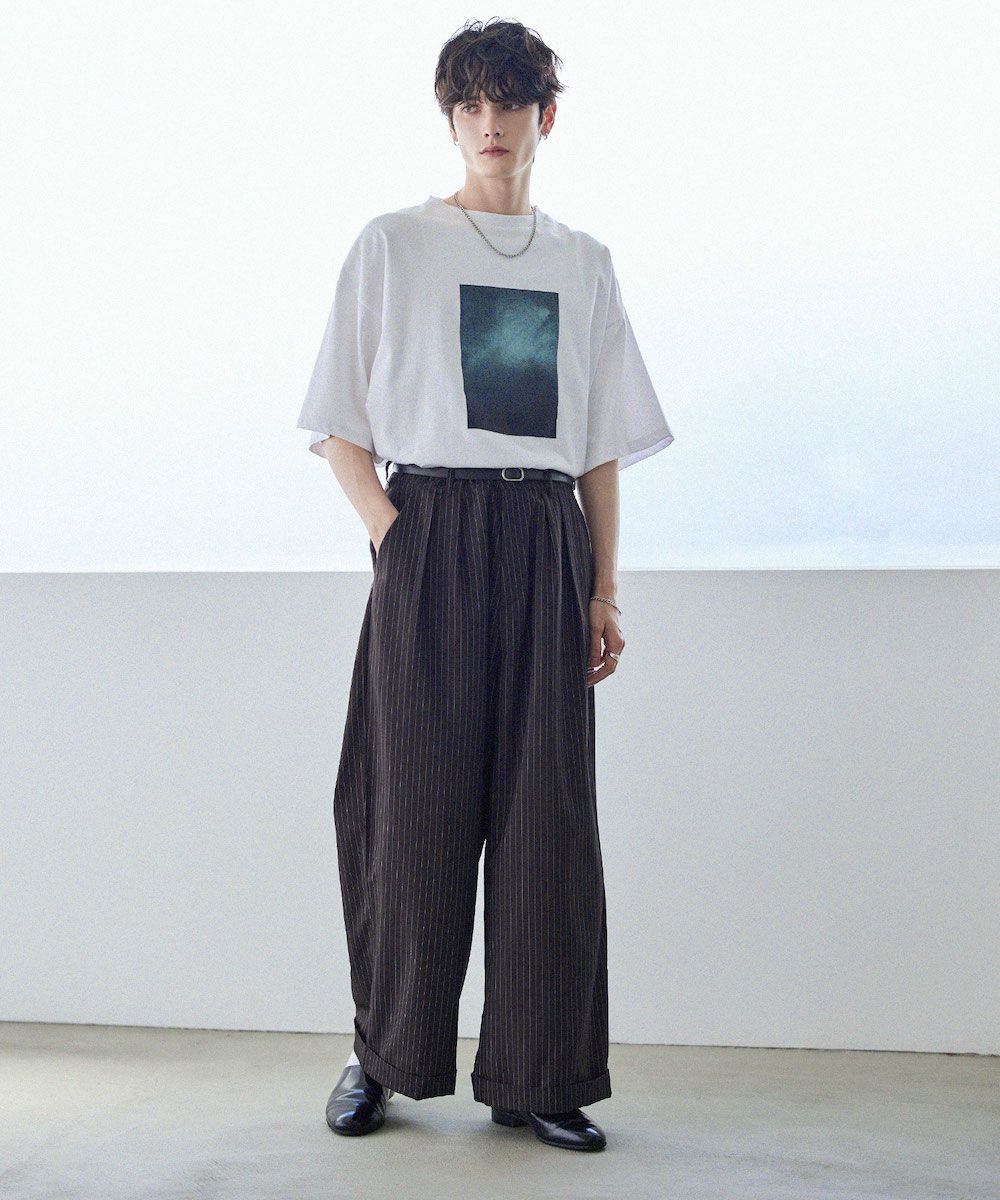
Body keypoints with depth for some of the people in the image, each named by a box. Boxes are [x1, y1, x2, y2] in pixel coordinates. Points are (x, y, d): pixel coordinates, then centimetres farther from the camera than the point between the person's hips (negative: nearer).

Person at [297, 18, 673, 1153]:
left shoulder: (583, 263, 15)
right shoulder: (392, 246, 7)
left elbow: (604, 446, 14)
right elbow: (339, 426, 5)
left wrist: (603, 587, 7)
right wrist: (393, 536, -9)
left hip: (545, 544, 3)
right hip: (430, 536, -2)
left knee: (546, 810, 0)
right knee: (417, 803, -2)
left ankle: (535, 1076, 8)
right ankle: (382, 1054, 15)